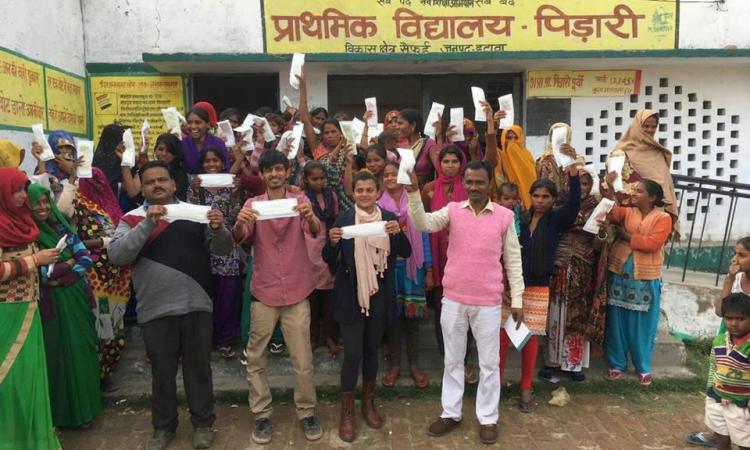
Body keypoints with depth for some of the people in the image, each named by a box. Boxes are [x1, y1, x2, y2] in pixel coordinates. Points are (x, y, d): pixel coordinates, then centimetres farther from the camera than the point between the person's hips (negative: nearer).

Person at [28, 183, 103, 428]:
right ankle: (70, 411, 23)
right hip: (53, 304, -5)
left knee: (83, 349, 13)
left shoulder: (61, 227, 5)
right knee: (62, 354, 7)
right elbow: (40, 273, -19)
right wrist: (70, 262, -7)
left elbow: (87, 258, 0)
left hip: (76, 298, 5)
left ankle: (87, 403, 30)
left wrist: (60, 277, -12)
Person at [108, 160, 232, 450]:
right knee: (162, 371, 15)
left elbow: (222, 249, -1)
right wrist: (148, 224, -24)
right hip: (155, 310, 0)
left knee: (198, 368, 13)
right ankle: (163, 427, 34)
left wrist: (218, 229, -23)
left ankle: (203, 423, 30)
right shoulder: (132, 219, 2)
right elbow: (117, 255, -13)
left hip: (196, 306, 0)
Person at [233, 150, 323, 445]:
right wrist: (239, 224, -36)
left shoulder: (300, 200, 1)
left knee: (303, 359, 6)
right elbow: (239, 239, -12)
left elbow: (315, 232, -16)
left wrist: (310, 217, -40)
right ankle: (262, 414, 24)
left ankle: (307, 413, 22)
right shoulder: (252, 204, 2)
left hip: (296, 292, -1)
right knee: (255, 359, 8)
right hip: (264, 293, 1)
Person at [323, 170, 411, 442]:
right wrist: (332, 242, -27)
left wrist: (398, 233, -24)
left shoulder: (389, 217, 0)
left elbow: (405, 253, -5)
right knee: (353, 353, -1)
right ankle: (346, 412, 16)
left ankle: (368, 403, 34)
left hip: (380, 295, 2)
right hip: (351, 295, -2)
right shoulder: (343, 219, -6)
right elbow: (330, 260, -6)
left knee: (372, 349, 15)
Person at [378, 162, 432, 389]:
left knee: (412, 316, 6)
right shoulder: (379, 206, 2)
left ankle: (414, 365, 20)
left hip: (412, 266, 0)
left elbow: (424, 236, 2)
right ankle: (395, 365, 21)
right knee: (392, 315, 6)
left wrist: (429, 271, 0)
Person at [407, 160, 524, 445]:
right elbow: (424, 224, -16)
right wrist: (413, 193, -29)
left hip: (488, 302, -1)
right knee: (452, 360, 15)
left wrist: (517, 299, 2)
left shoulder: (504, 216, -2)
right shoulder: (453, 210, 0)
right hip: (453, 299, 1)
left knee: (489, 362, 11)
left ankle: (488, 418, 27)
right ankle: (450, 413, 30)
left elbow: (513, 259, 2)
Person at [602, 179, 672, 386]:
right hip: (619, 275, 3)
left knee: (643, 324, 8)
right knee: (617, 321, 9)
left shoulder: (663, 218, -4)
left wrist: (626, 236, -11)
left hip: (646, 279, -3)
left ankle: (643, 367, 25)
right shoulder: (627, 212, 6)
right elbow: (609, 210, -12)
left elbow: (652, 243, -16)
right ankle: (617, 364, 23)